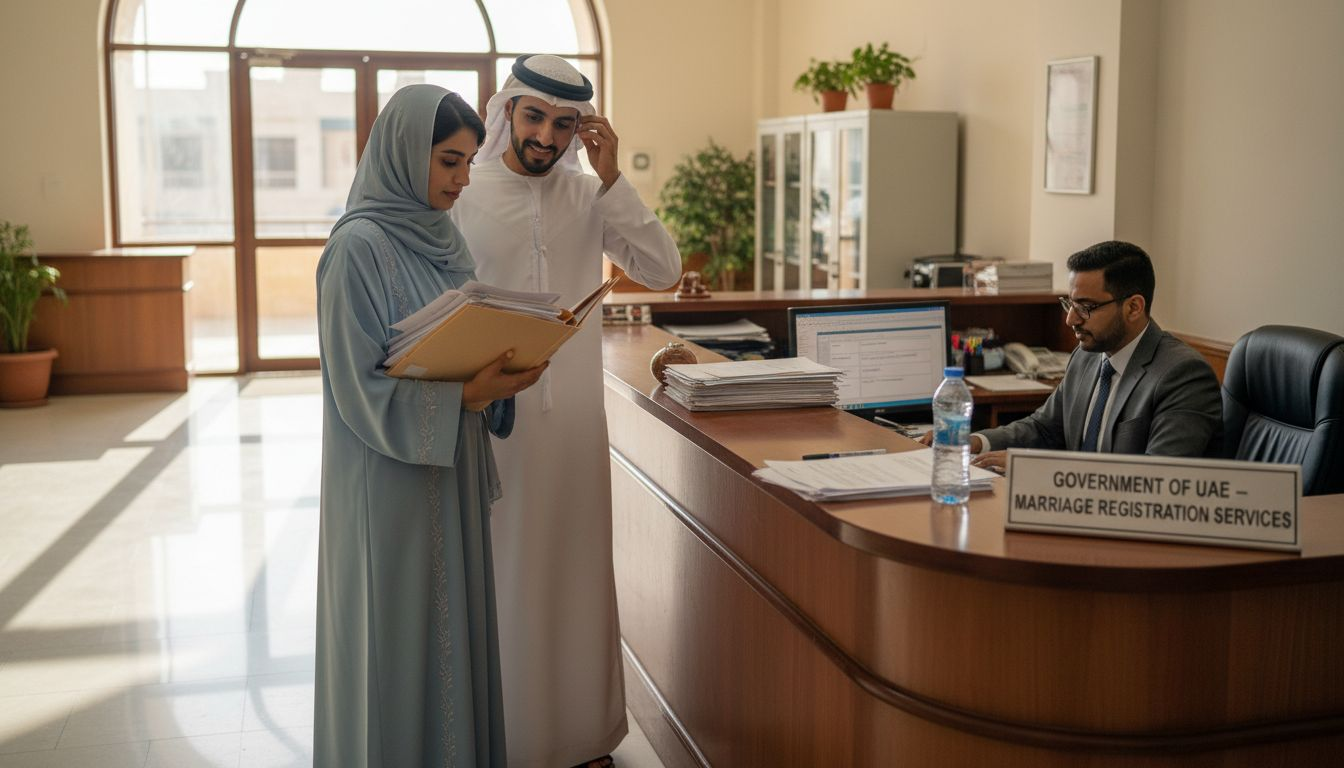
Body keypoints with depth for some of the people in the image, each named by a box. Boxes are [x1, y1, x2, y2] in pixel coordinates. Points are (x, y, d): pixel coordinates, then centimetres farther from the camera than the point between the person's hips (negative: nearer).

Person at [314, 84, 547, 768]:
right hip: (391, 476, -8)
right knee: (400, 635, 3)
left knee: (454, 624, 15)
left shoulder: (441, 236, 10)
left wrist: (500, 369, -4)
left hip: (452, 469, 8)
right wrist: (467, 394, -24)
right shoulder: (358, 246, -15)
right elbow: (361, 388, -17)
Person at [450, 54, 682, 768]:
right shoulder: (463, 196, -6)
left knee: (574, 569, 13)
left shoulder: (589, 195, 3)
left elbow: (663, 270, -6)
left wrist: (612, 179, -11)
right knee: (497, 575, 6)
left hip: (574, 417, 3)